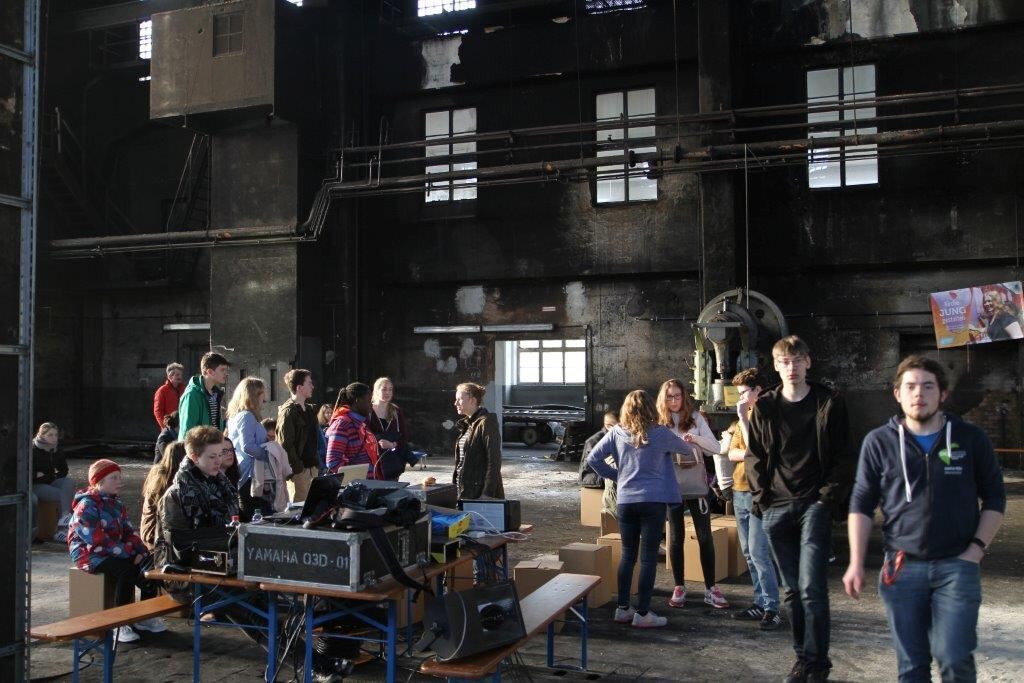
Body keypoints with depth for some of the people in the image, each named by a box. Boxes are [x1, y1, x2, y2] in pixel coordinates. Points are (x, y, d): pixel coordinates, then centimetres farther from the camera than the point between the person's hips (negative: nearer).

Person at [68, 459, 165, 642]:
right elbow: (98, 542, -23)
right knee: (127, 571, -31)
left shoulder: (116, 503, 12)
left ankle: (145, 617, 1)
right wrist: (130, 553, -25)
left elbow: (128, 531, 9)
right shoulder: (87, 507, -15)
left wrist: (142, 551, -9)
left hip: (114, 552, 8)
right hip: (89, 554, -8)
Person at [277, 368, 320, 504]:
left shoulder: (310, 410, 16)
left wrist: (316, 465, 14)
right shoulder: (288, 411, -11)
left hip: (312, 468, 8)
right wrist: (297, 468, -17)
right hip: (298, 470, -8)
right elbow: (285, 444, -16)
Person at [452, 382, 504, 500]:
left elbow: (494, 461, -17)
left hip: (480, 490, -8)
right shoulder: (466, 423, 14)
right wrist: (456, 485, 16)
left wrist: (487, 494, -20)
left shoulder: (486, 423, -13)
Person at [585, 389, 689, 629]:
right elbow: (688, 448, 13)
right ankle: (642, 613, 4)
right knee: (648, 557, 1)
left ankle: (622, 608, 19)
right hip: (653, 501, -3)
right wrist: (691, 445, 36)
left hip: (625, 501, 3)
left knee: (627, 555, 13)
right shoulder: (660, 434, -3)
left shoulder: (616, 433, 2)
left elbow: (593, 458, 2)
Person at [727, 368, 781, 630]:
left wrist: (743, 418, -15)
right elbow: (731, 453, 9)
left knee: (758, 551, -11)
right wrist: (748, 454, -11)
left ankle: (772, 609, -6)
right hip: (740, 490, 8)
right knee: (749, 553, 11)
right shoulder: (743, 417, 16)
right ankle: (760, 603, 19)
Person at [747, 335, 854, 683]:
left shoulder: (829, 403, 1)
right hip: (776, 508, 3)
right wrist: (762, 495, 0)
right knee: (793, 590, 10)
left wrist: (830, 496, -8)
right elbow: (753, 456, 11)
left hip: (814, 505, -3)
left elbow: (843, 458, 1)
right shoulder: (765, 407, 7)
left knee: (812, 588, -10)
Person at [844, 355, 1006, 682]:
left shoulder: (971, 439, 2)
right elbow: (861, 505, 5)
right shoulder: (879, 442, 1)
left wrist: (977, 547, -3)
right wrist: (856, 564, 0)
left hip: (957, 565, -1)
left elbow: (994, 498, 9)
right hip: (902, 567, 1)